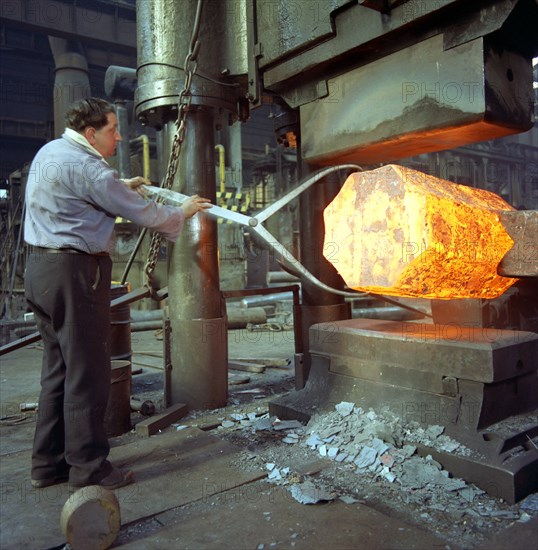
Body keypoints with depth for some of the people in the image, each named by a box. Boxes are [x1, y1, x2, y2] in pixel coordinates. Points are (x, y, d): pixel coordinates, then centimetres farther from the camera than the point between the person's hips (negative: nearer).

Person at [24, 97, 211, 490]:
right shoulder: (86, 167, -15)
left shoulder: (49, 152, 14)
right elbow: (144, 214, -11)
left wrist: (120, 187, 25)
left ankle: (49, 463, 22)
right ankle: (88, 467, 9)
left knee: (59, 370, 14)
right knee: (87, 373, -2)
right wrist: (183, 211, 5)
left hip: (41, 269, 10)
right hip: (75, 271, -10)